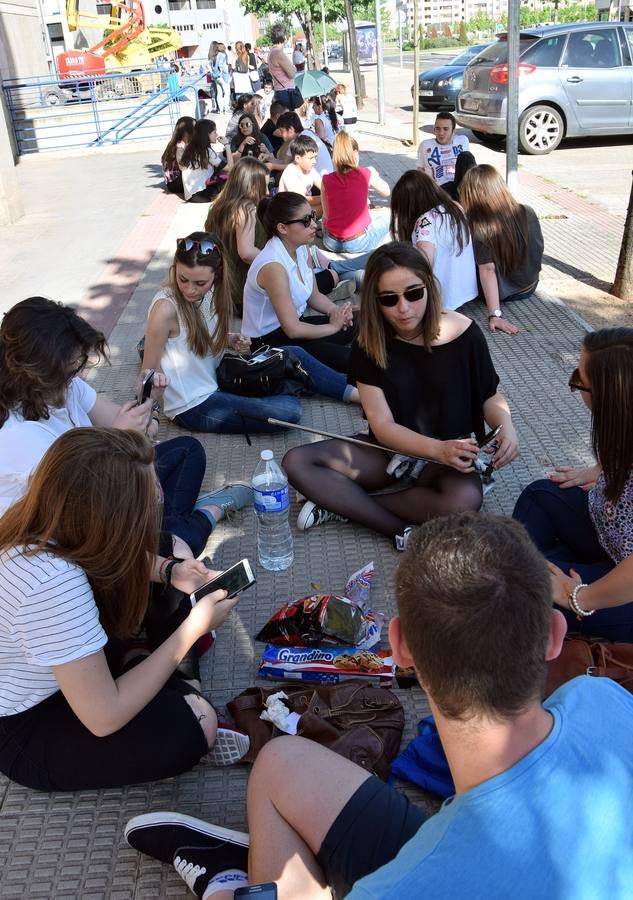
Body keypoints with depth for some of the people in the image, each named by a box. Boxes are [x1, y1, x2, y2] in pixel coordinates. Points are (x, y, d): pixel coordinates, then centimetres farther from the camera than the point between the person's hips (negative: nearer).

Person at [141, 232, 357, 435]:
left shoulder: (210, 294, -4)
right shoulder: (166, 307, -26)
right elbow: (149, 373, -19)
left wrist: (232, 341, -3)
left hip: (215, 380, 8)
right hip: (193, 408, -8)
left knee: (293, 355, 8)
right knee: (288, 410, -22)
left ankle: (355, 393, 21)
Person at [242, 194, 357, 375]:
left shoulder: (301, 249, -2)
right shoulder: (273, 266, -28)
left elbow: (314, 296, 12)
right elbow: (293, 330, -26)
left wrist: (337, 311, -8)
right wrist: (333, 327, -12)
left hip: (293, 324, 9)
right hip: (269, 342, -9)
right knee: (347, 359, -20)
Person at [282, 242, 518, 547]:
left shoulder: (464, 333, -15)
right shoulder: (369, 345, -12)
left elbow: (489, 395, 1)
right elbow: (382, 425, -16)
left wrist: (507, 427, -23)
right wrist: (439, 450, -33)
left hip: (451, 455, -1)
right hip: (390, 449, 2)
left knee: (465, 499, -38)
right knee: (297, 463, -17)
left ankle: (342, 503, -19)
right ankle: (399, 529, -23)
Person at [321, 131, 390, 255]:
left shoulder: (326, 180, -1)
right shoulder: (366, 174, -7)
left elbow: (327, 214, 10)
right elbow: (386, 192, 13)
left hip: (331, 244, 3)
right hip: (359, 244, -3)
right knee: (385, 215, 26)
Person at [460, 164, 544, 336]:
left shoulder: (478, 228, -27)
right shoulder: (528, 213, -14)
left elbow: (487, 270, -32)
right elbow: (538, 250, -1)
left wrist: (495, 314, -34)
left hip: (501, 294, -5)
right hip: (529, 287, 5)